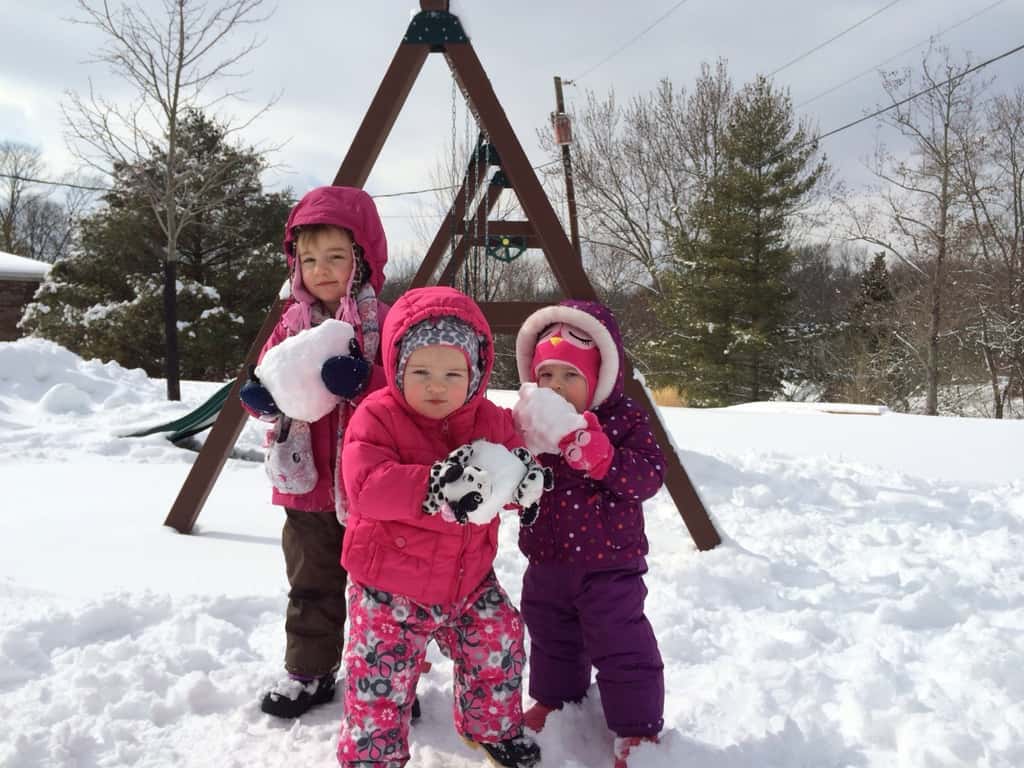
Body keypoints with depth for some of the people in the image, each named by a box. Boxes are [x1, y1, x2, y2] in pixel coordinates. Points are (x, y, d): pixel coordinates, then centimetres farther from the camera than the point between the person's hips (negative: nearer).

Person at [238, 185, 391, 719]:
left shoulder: (386, 324, -9)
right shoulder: (291, 325, 5)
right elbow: (268, 385, 10)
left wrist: (363, 383, -33)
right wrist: (260, 396, -12)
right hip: (308, 485, 4)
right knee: (312, 588, 18)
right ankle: (308, 673, 35)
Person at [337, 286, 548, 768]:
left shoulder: (490, 420, -3)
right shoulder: (377, 417, -17)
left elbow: (514, 465, 1)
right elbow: (365, 486, -29)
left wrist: (523, 480, -26)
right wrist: (433, 485, -43)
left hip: (470, 580, 5)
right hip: (390, 587, -4)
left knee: (499, 650, 16)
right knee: (380, 682, -1)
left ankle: (493, 728, 44)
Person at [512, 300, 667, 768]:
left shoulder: (625, 420, -13)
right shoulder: (529, 422, 0)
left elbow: (648, 478, -24)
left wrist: (592, 448, -36)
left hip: (608, 564, -5)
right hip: (546, 562, 5)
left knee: (622, 648, 3)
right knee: (551, 639, 24)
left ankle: (637, 727, 22)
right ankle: (554, 699, 49)